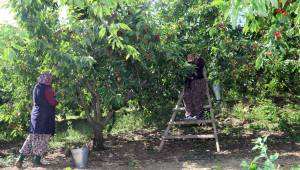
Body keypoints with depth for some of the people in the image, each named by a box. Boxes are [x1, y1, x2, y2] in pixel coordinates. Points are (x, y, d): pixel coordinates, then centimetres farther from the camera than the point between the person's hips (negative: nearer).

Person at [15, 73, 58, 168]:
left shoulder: (37, 88, 10)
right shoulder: (47, 89, -13)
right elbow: (53, 102, -12)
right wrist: (57, 101, 9)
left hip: (36, 115, 7)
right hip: (45, 117, -7)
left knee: (33, 137, 12)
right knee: (42, 138, 1)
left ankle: (20, 158, 10)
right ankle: (37, 160, 6)